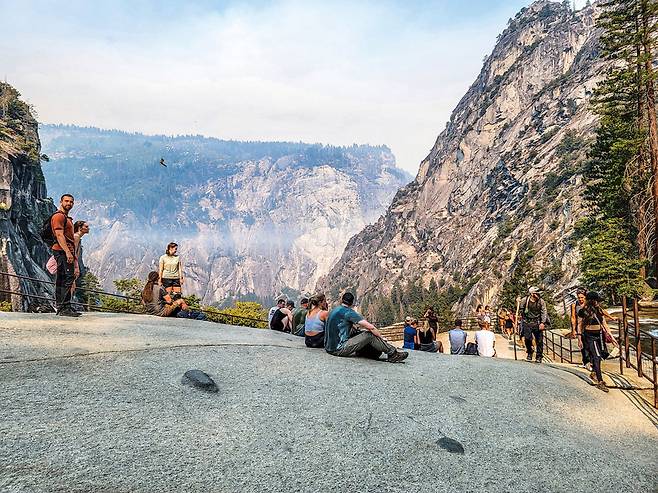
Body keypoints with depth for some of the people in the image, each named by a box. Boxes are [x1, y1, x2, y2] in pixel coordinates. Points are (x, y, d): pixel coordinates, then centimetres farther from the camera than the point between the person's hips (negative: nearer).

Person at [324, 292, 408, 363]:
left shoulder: (334, 311, 15)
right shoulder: (348, 312, -10)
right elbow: (371, 327, -12)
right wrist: (381, 338, 0)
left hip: (330, 348, 9)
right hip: (339, 349, -9)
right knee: (370, 335, -10)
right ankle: (392, 354, 1)